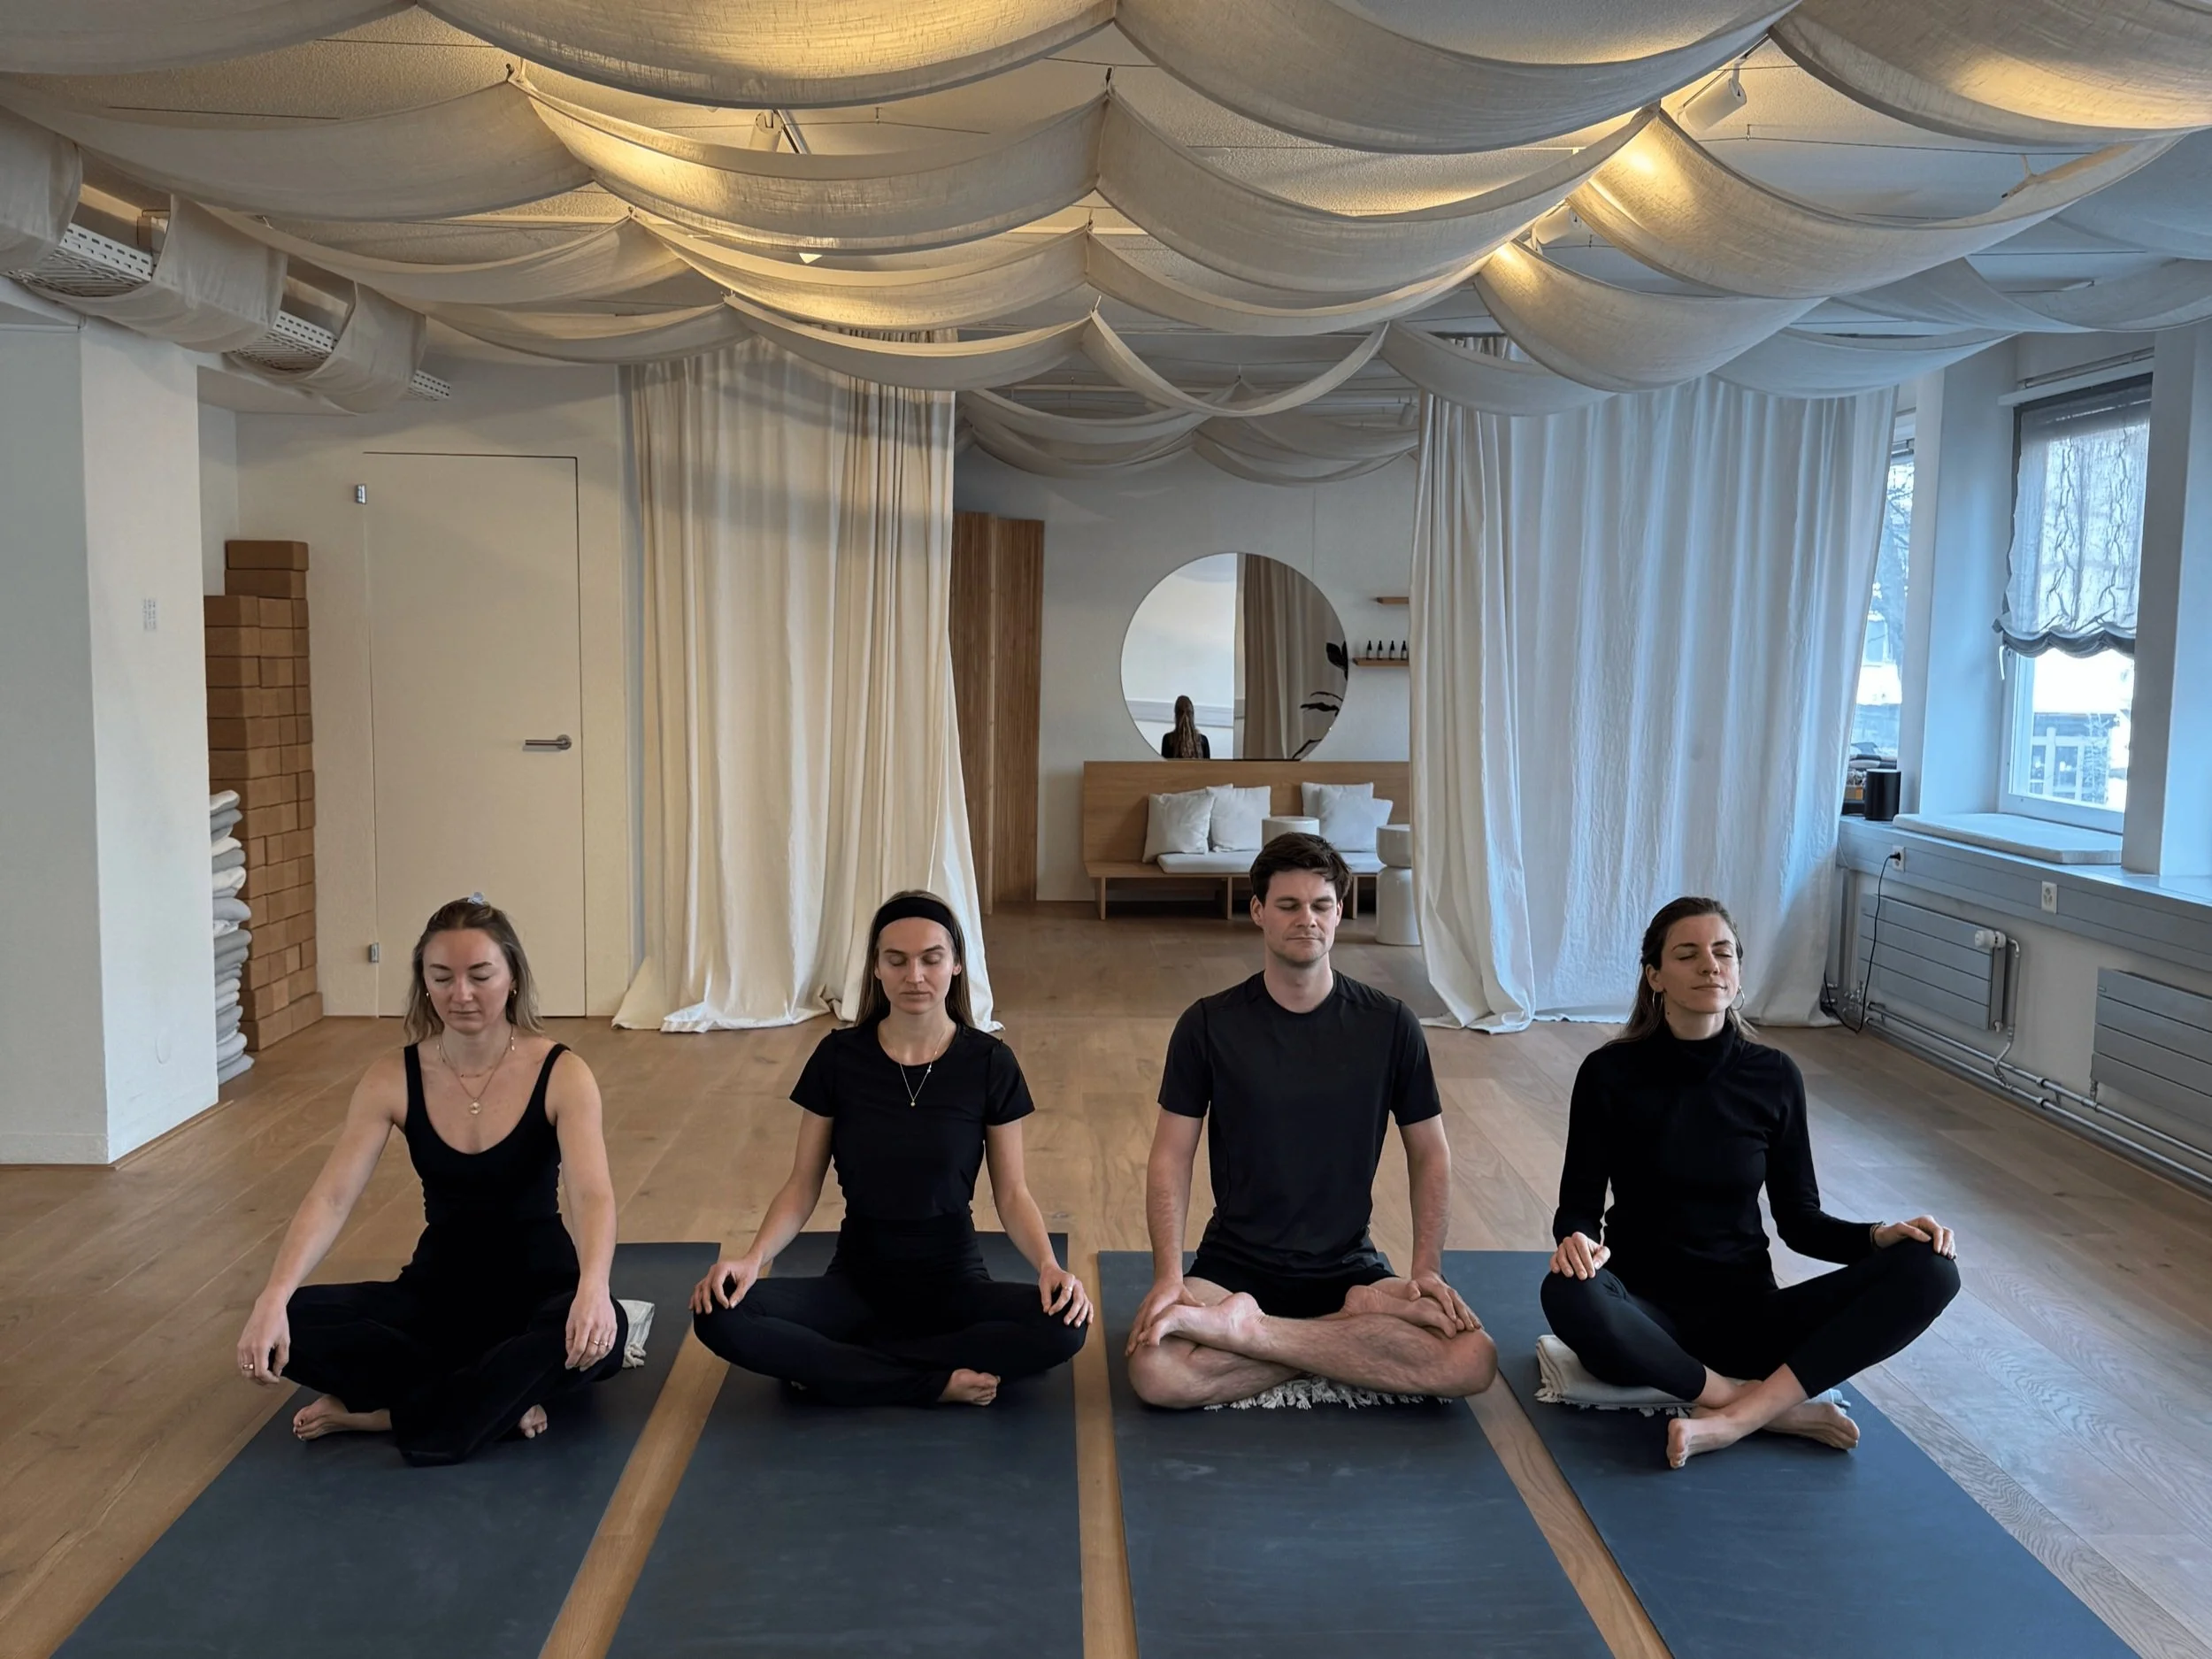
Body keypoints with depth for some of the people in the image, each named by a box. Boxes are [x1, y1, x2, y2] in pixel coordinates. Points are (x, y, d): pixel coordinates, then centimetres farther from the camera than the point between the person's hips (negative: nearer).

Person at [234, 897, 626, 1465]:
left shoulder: (561, 1075, -15)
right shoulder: (393, 1079, -6)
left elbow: (593, 1194, -28)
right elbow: (331, 1197, -16)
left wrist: (592, 1285, -50)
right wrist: (273, 1298, -34)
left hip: (537, 1286, -3)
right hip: (440, 1286, 3)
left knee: (598, 1333, -37)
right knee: (295, 1323, -22)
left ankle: (391, 1412, -20)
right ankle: (503, 1395, -17)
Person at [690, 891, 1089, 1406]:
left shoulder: (989, 1064, -6)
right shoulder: (839, 1058, -5)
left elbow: (1012, 1194, -3)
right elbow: (803, 1185, -1)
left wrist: (1049, 1264, -22)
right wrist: (754, 1257, -20)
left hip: (953, 1281, 0)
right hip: (857, 1280, 0)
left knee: (1062, 1326, -32)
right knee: (720, 1317, -26)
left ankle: (827, 1363, -17)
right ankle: (940, 1383, -20)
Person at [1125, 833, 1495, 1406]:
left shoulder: (1389, 1024, -2)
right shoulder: (1208, 1024, -4)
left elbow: (1429, 1154, 6)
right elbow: (1172, 1156, -3)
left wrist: (1427, 1269, -7)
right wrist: (1168, 1274, -16)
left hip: (1349, 1265, 2)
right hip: (1235, 1263, -1)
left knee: (1473, 1361, -24)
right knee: (1155, 1370, -30)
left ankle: (1247, 1329, -14)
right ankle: (1355, 1320, -12)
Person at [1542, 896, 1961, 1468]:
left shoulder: (1773, 1076, 0)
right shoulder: (1611, 1073, -7)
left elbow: (1799, 1219, 5)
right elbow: (1579, 1204, -4)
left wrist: (1880, 1235, -14)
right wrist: (1578, 1241, -28)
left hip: (1746, 1311, 3)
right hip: (1647, 1314, -2)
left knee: (1929, 1270, -19)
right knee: (1570, 1298, -38)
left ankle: (1734, 1419, -27)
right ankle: (1778, 1407, -21)